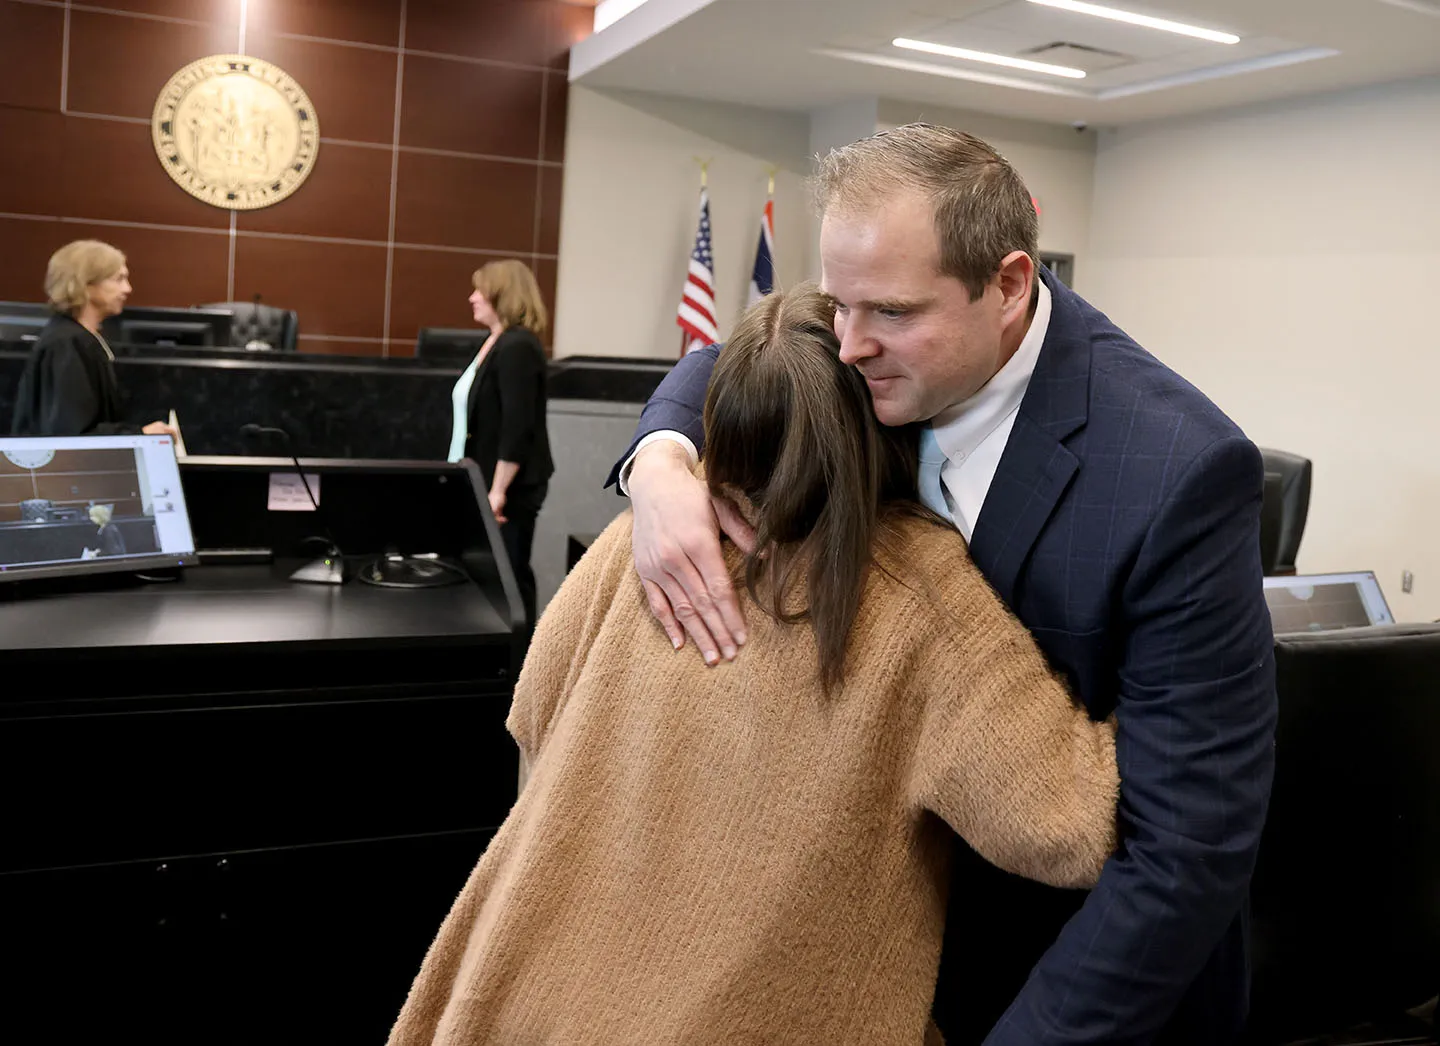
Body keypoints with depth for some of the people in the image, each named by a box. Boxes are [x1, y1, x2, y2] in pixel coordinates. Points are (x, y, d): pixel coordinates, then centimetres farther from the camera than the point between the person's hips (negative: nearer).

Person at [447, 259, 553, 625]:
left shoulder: (518, 347, -17)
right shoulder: (497, 343, 14)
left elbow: (517, 427, -24)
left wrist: (498, 490, -25)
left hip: (509, 488, -10)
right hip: (486, 481, 10)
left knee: (507, 576, -2)